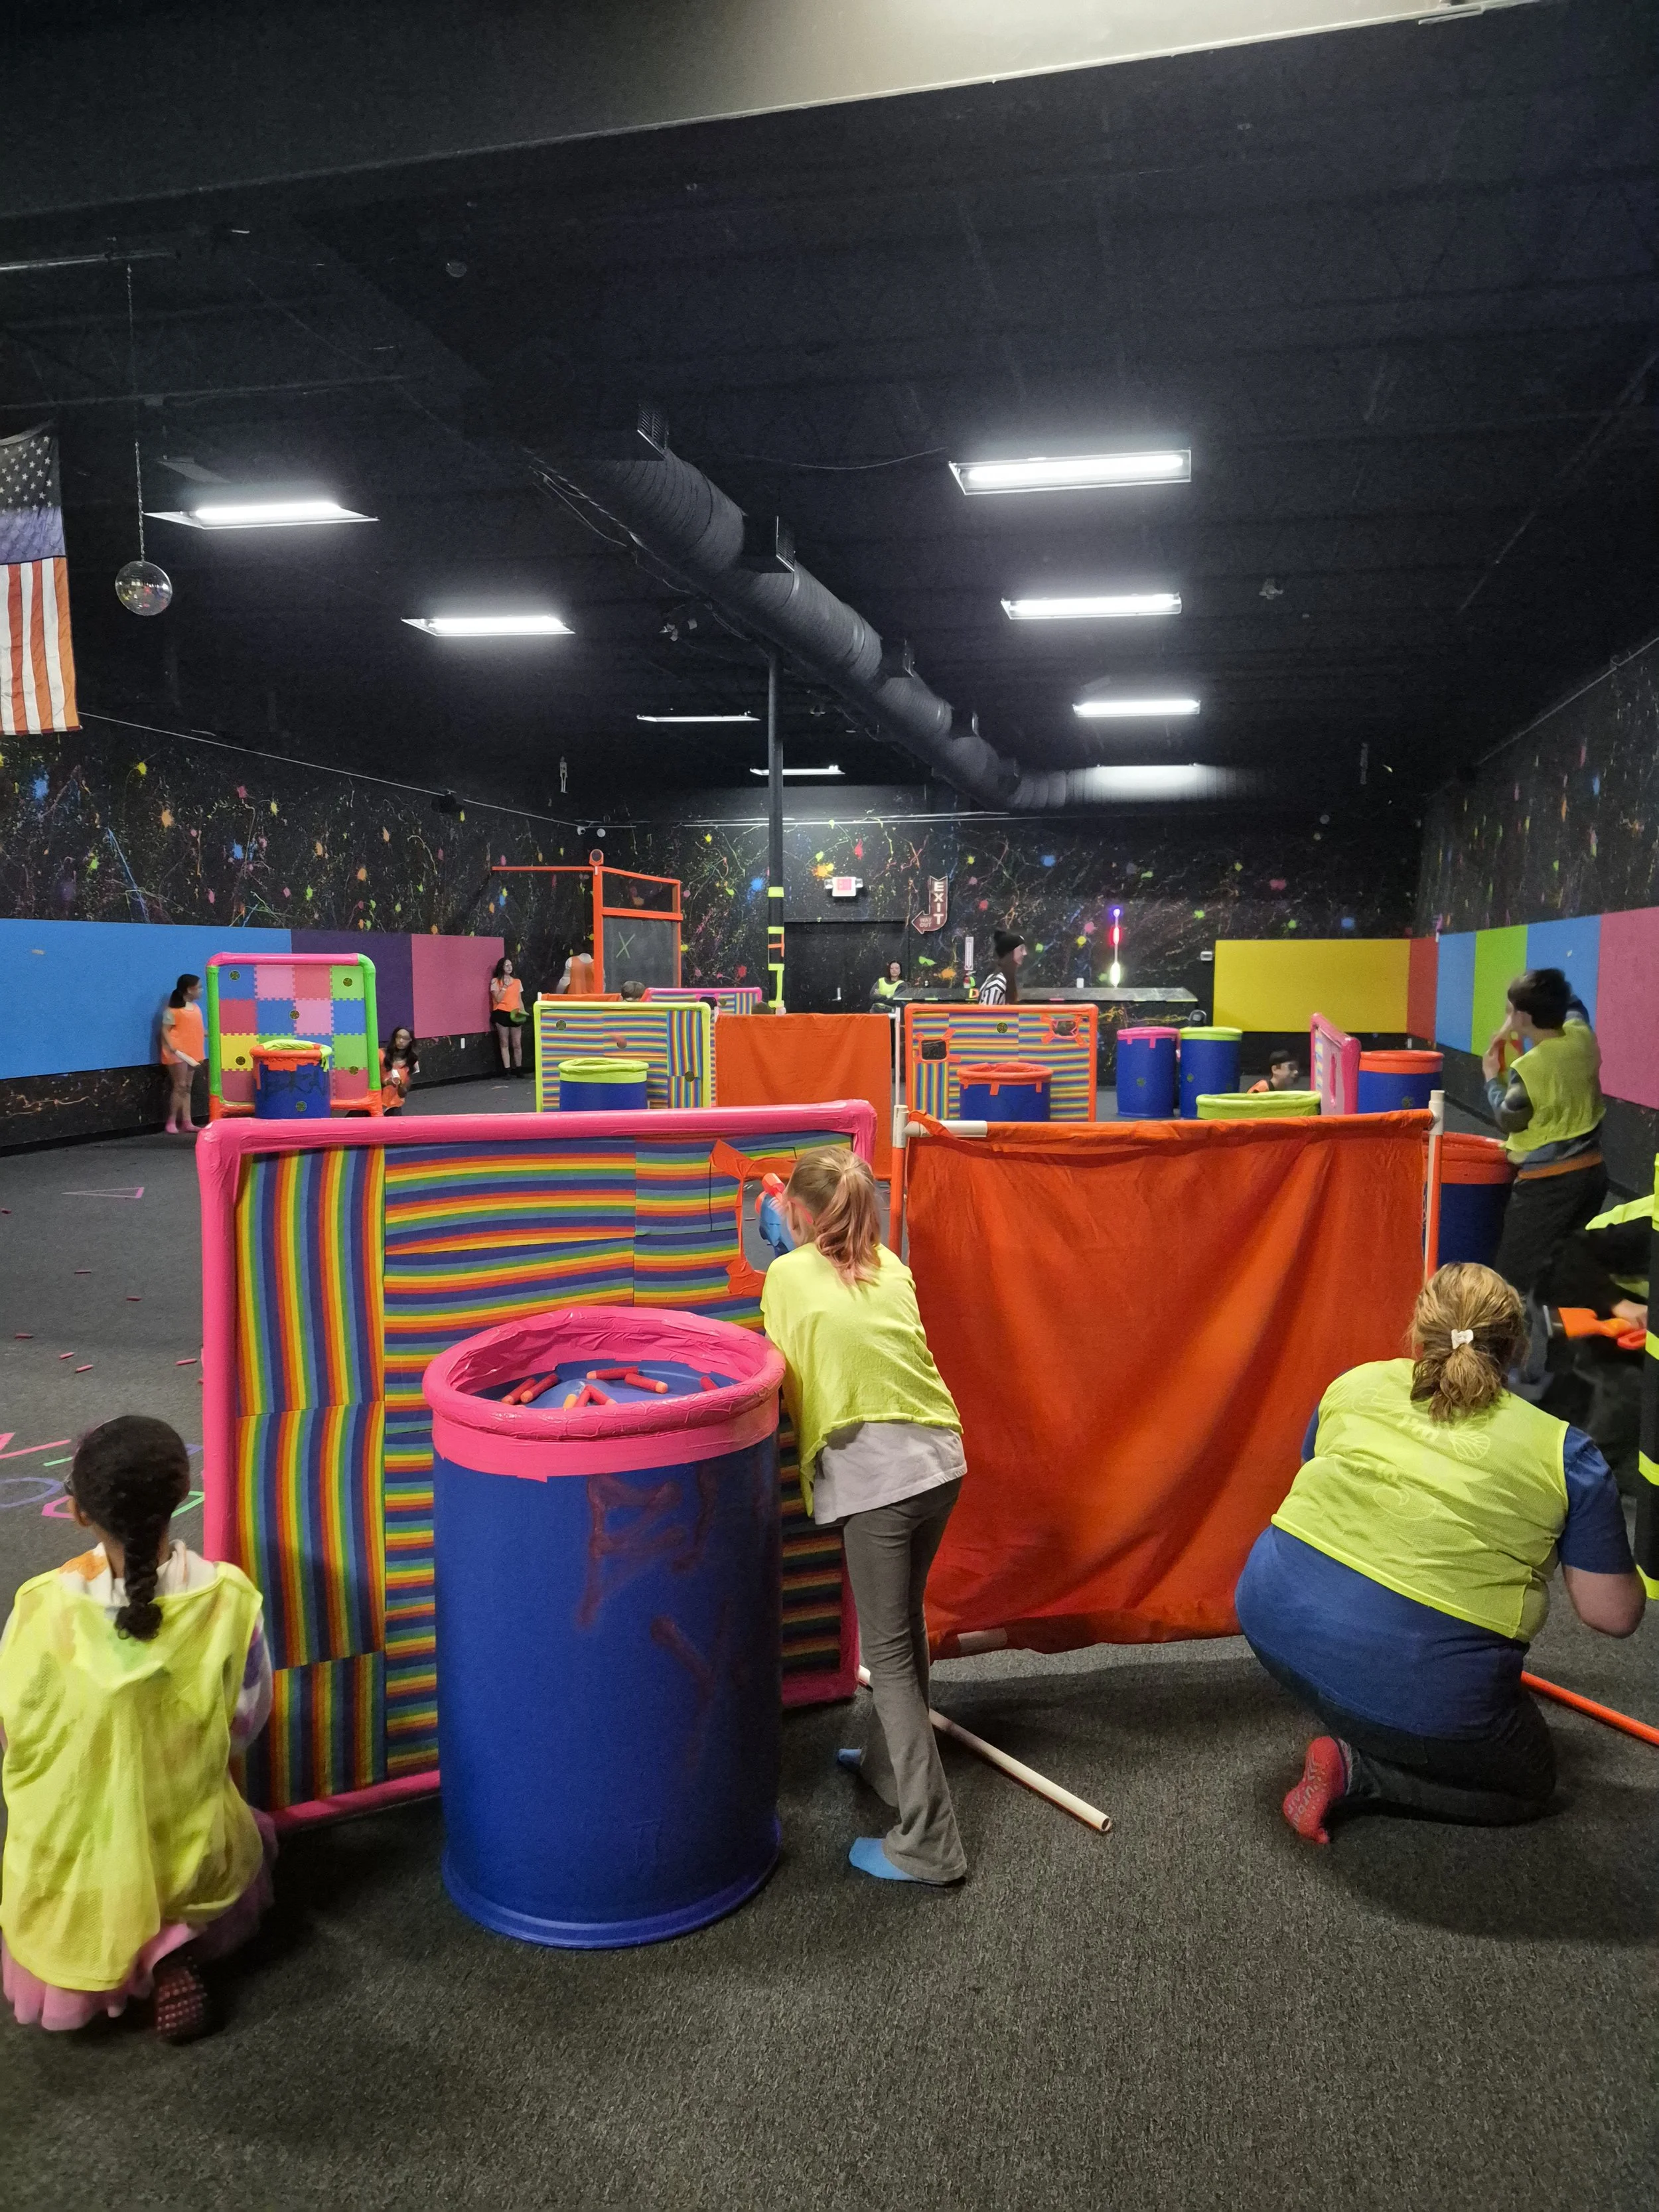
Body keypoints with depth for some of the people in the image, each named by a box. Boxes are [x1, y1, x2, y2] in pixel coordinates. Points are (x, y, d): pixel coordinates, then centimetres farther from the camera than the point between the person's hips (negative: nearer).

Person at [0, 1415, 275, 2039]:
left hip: (73, 1870, 0)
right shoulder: (227, 1598, -22)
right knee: (249, 1838, 34)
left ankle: (101, 1946, 5)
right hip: (188, 1856, 0)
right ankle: (170, 1947, 4)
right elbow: (245, 1724, -7)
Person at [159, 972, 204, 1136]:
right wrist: (171, 1048, -26)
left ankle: (187, 1122, 10)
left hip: (192, 1053, 8)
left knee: (187, 1087, 8)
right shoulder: (173, 1010, -13)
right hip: (177, 1054, -8)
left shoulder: (195, 1007, 11)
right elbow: (165, 1030, -15)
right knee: (180, 1086, -9)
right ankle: (172, 1122, -2)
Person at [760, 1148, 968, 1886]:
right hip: (940, 1457, 6)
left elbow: (786, 1381, 3)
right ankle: (889, 1763, 42)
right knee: (905, 1621, 24)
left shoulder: (788, 1273, 1)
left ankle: (926, 1844, 6)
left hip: (869, 1470, -6)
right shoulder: (890, 1266, 14)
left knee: (888, 1652, 2)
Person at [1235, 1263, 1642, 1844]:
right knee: (1528, 1785, 22)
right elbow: (1615, 1615, 2)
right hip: (1416, 1694, -5)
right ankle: (1355, 1771, 1)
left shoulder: (1353, 1386, 5)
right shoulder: (1561, 1454, -4)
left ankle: (1352, 1728, 18)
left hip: (1277, 1618, 5)